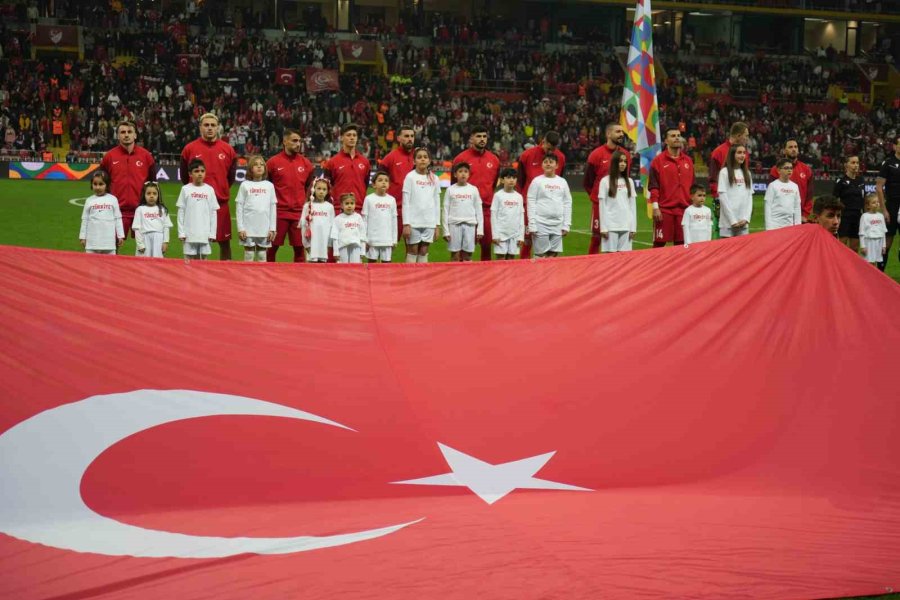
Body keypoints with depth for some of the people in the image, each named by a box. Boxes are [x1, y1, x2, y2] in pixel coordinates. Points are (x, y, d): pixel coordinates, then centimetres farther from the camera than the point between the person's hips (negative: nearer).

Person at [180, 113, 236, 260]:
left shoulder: (228, 150, 3)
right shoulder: (189, 149, 0)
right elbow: (184, 177, 9)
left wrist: (222, 191, 10)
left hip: (221, 203, 1)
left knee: (225, 242, 6)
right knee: (197, 243, 4)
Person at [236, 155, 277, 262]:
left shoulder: (269, 185, 5)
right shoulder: (245, 185, 1)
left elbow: (273, 208, 6)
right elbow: (239, 208, 0)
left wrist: (272, 228, 1)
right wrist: (240, 228, -6)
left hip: (264, 229, 2)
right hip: (248, 228, -2)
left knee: (262, 256, 8)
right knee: (249, 256, 3)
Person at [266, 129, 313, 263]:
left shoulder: (305, 163, 6)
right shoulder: (273, 162, -2)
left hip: (299, 213, 2)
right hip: (279, 213, -2)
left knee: (299, 247, 4)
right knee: (273, 247, 2)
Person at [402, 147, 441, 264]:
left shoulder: (434, 179, 8)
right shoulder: (410, 177, -3)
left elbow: (437, 203, 11)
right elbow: (406, 202, -5)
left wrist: (437, 225, 7)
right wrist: (406, 224, -10)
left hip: (429, 222, 3)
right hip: (413, 222, -3)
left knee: (424, 252, 7)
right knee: (412, 251, 2)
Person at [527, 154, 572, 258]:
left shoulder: (562, 182, 9)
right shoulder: (537, 181, 0)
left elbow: (567, 204, 10)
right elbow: (531, 203, -3)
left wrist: (566, 225, 5)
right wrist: (532, 225, -9)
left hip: (558, 224, 3)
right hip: (541, 223, -3)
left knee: (554, 254, 4)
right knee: (541, 255, -1)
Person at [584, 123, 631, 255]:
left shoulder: (626, 154, 7)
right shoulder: (596, 154, -8)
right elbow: (587, 182, -1)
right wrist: (597, 196, 2)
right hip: (600, 204, -4)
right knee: (596, 238, 0)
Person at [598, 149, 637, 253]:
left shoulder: (629, 182, 10)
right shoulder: (605, 181, 0)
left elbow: (633, 206, 10)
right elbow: (602, 206, -1)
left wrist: (633, 227, 4)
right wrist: (603, 227, -6)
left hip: (626, 226, 3)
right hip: (611, 226, -3)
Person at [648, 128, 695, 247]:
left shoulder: (688, 161, 13)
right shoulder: (659, 160, 0)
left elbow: (692, 185, 17)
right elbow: (653, 186, -4)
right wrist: (655, 207, -10)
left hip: (684, 209, 4)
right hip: (664, 209, -4)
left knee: (681, 244, 6)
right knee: (659, 243, -2)